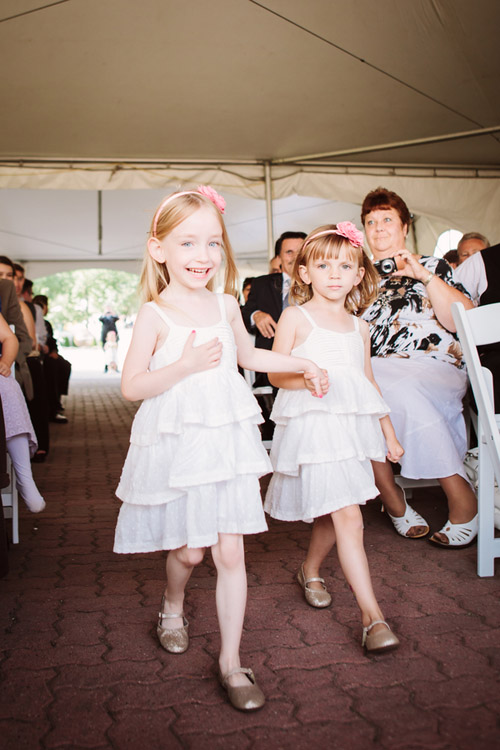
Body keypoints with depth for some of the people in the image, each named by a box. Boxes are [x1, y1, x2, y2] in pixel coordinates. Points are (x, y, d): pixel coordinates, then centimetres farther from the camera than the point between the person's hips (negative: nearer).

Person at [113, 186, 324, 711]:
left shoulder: (226, 305, 5)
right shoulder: (155, 314, -9)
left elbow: (248, 356, 23)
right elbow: (131, 386, -11)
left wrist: (303, 364, 21)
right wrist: (185, 365, -21)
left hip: (226, 442, 4)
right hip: (175, 446, -3)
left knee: (230, 552, 3)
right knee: (189, 549, 8)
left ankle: (231, 662, 16)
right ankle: (172, 608, 44)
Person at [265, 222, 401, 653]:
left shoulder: (359, 327, 14)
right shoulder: (296, 317, 0)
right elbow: (275, 372, -3)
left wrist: (389, 432, 21)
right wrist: (306, 378, -23)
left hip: (351, 426, 6)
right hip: (312, 426, -6)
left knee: (332, 515, 14)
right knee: (349, 518, -12)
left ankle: (310, 571, 41)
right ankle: (372, 616, -9)